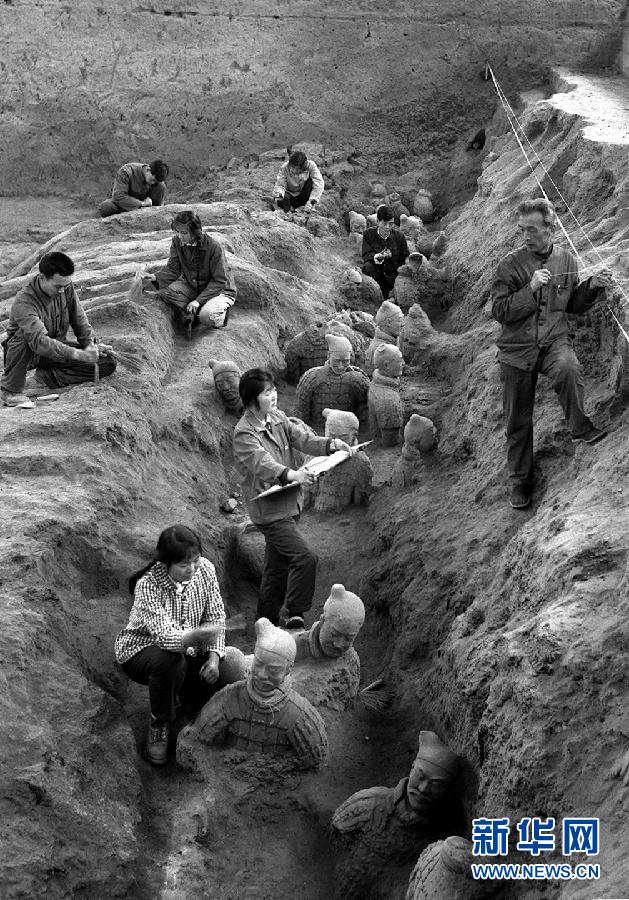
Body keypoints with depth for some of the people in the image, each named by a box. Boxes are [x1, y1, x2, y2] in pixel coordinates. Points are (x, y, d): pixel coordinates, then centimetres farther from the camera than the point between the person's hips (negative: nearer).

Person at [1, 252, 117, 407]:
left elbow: (79, 319, 0)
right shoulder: (24, 302, -31)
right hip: (29, 353, -5)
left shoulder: (66, 287, -12)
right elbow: (40, 341, -44)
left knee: (109, 362, -12)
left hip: (57, 348, 5)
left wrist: (89, 344, -17)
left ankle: (46, 377, -9)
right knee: (24, 335, -42)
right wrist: (79, 354, -50)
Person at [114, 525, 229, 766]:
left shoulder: (205, 569, -16)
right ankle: (159, 724, -10)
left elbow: (216, 616, -7)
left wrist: (214, 656, -21)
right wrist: (200, 634, -62)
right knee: (171, 661, -37)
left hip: (188, 648, 5)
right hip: (141, 649, -5)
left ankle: (188, 696, 18)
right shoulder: (148, 585, -31)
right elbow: (166, 636, -41)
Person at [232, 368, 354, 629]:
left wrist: (330, 444, -22)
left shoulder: (278, 417, 6)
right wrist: (291, 475, -49)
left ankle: (269, 617, 34)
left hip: (290, 504, 8)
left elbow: (303, 438, -3)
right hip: (270, 511, -8)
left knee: (278, 564, 18)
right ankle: (292, 613, -1)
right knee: (306, 557, -17)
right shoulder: (244, 433, -18)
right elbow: (262, 464, -32)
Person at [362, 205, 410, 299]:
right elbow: (366, 255, -12)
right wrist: (378, 257, -33)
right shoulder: (368, 233, -4)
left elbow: (405, 259, 5)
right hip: (376, 272, -1)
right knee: (368, 267, -34)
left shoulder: (399, 235, -1)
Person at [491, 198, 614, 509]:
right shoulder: (511, 264, -5)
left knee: (568, 369, -38)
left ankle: (580, 428, -19)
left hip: (554, 340, 1)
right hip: (517, 348, 0)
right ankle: (519, 480, 23)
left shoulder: (566, 259, 4)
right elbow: (499, 311, -10)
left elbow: (574, 305, 14)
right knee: (518, 420, 6)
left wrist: (592, 286, -5)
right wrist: (531, 289, -22)